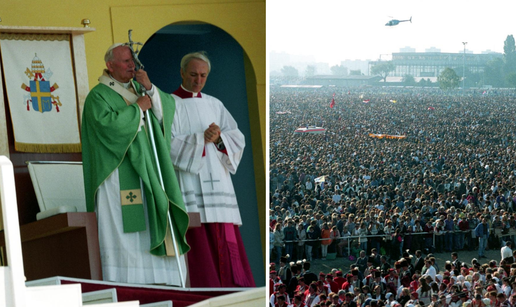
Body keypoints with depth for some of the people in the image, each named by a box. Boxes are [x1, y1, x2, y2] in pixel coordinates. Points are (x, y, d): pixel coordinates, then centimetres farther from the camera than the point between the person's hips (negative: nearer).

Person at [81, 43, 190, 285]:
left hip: (146, 169, 7)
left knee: (152, 218, 5)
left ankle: (157, 275, 11)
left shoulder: (139, 88, 16)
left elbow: (168, 106, 5)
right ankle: (124, 282, -2)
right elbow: (108, 124, -21)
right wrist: (137, 107, -11)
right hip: (118, 172, -6)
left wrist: (150, 89, -10)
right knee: (122, 224, -8)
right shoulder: (98, 95, -3)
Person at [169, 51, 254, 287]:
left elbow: (238, 138, 8)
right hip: (188, 185, -4)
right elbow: (168, 144, -9)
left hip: (217, 183, 4)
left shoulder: (215, 105, 17)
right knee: (197, 240, -8)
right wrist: (201, 139, -17)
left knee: (226, 240, 1)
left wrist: (219, 139, -11)